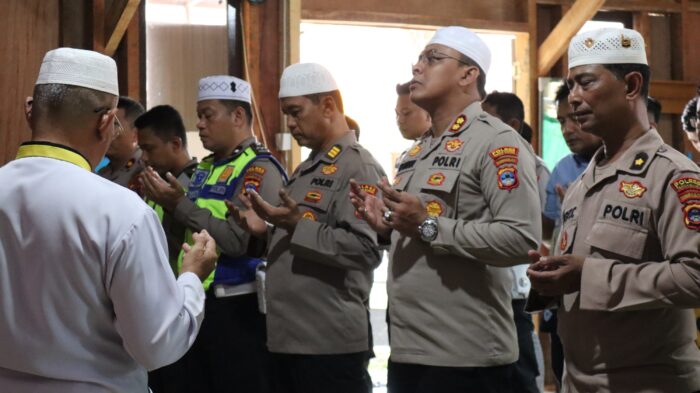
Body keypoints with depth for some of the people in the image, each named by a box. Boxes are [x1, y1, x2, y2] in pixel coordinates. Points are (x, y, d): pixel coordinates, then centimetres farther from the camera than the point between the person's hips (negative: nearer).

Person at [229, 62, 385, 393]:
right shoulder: (305, 170, 18)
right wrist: (265, 230, 7)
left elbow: (365, 249, -22)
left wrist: (296, 226, -23)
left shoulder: (359, 167, -11)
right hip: (287, 339, 9)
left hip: (331, 343, -9)